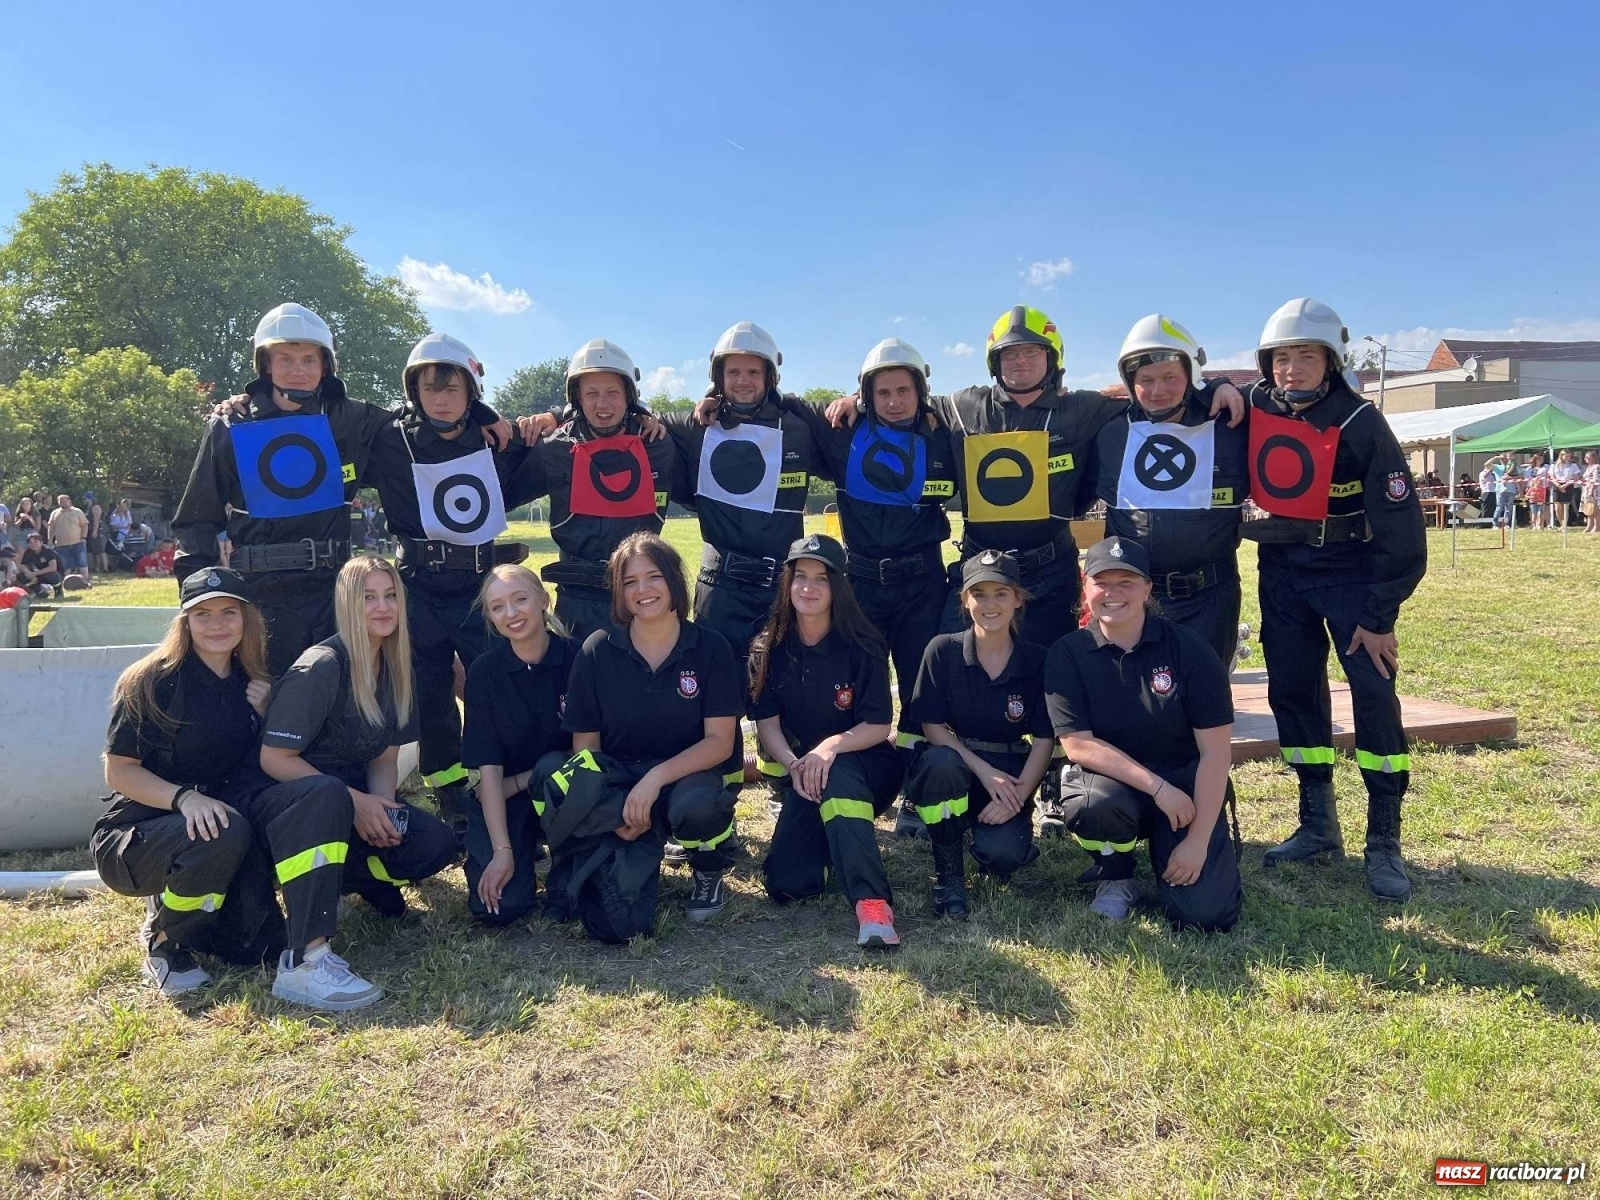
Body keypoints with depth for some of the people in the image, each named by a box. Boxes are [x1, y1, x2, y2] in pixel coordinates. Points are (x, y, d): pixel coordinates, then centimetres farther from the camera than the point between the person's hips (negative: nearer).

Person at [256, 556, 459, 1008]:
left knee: (437, 844, -16)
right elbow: (274, 758, -20)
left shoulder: (395, 673, 3)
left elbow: (384, 759, 7)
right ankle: (305, 961, -43)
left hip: (352, 806, 7)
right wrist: (355, 801, -24)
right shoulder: (321, 667, -18)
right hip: (282, 805, -7)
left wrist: (381, 805, -14)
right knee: (325, 798, -42)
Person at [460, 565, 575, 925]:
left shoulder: (577, 658, -12)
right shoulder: (484, 671, -9)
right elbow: (488, 766, -12)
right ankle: (525, 848, 16)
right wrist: (502, 850, -19)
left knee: (552, 768, -35)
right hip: (501, 798, 1)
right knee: (502, 905, -19)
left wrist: (519, 782, -10)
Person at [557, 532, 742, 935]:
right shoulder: (596, 652, -4)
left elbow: (720, 741, -10)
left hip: (686, 776, 0)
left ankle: (710, 874, -2)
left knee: (694, 807, -39)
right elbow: (585, 745, -1)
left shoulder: (710, 648, -6)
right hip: (619, 785, 0)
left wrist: (656, 778, -25)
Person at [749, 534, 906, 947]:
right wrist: (792, 764, -24)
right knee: (787, 884, -15)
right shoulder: (769, 649, -2)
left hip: (863, 765, -3)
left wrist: (831, 747, -31)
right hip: (800, 769, 3)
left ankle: (871, 901, -40)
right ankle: (828, 839, 19)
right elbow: (767, 723, -4)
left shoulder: (862, 646, -11)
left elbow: (879, 726, -12)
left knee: (834, 772, -40)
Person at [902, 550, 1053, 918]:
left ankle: (1006, 832, 14)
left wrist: (1017, 796, -16)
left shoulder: (1036, 661, -5)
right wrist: (984, 771, -20)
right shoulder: (943, 650, -7)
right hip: (954, 769, 0)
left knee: (1002, 853, -28)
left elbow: (1044, 740, -4)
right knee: (941, 761, -36)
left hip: (1011, 778, 0)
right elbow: (933, 727, -9)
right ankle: (948, 873, -14)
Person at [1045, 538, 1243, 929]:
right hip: (1111, 779, 0)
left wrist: (1197, 841, -15)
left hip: (1185, 783, 0)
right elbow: (1077, 744, -14)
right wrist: (1157, 786, -23)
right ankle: (1115, 878, 0)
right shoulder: (1066, 655, -7)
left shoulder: (1186, 647, -9)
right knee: (1094, 804, -37)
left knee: (1204, 914, -17)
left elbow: (1215, 750, -10)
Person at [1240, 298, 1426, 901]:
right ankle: (1318, 825, 19)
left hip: (1349, 569, -4)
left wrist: (1380, 615, -16)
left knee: (1375, 695, -10)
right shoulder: (1253, 409, -6)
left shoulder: (1360, 424, -17)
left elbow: (1401, 528, -16)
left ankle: (1384, 845, -2)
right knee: (1292, 691, 6)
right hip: (1281, 571, 4)